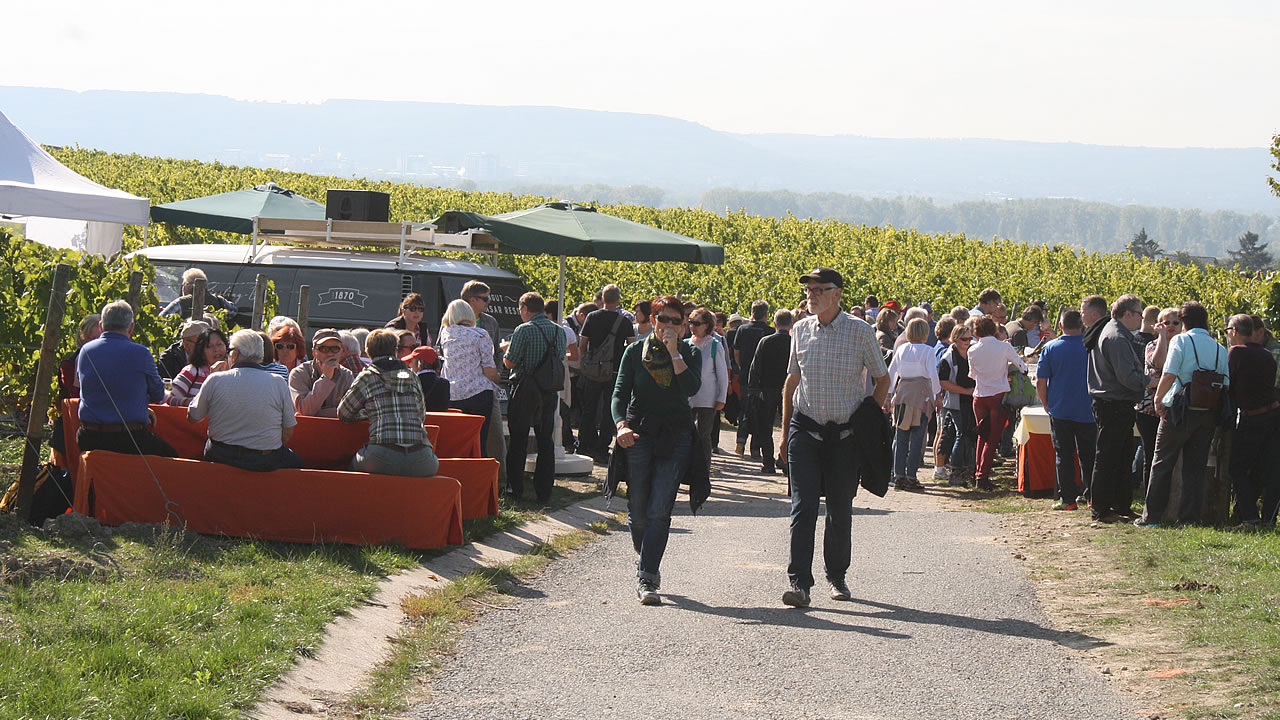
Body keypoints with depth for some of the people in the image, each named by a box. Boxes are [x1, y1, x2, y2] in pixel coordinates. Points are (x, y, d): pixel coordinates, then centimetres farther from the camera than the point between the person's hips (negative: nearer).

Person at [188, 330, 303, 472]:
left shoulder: (215, 380, -6)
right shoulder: (278, 383, -5)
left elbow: (192, 418, 10)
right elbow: (288, 432, -1)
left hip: (220, 459, 1)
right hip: (266, 463, -1)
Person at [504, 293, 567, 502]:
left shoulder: (524, 330, -13)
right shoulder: (559, 331, 5)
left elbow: (510, 362, -11)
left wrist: (507, 352, 10)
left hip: (526, 391, -5)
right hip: (551, 392, 5)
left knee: (518, 440, 5)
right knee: (546, 441, 10)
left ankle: (515, 488, 7)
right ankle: (544, 491, 11)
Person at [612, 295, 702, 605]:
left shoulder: (690, 353, 5)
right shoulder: (635, 351, 6)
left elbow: (691, 388, -13)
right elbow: (620, 393, -2)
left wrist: (674, 352, -14)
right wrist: (621, 424, -19)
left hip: (676, 437, -1)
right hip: (639, 434, 1)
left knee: (659, 510, -12)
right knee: (638, 512, 3)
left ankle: (647, 578, -12)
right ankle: (646, 561, 31)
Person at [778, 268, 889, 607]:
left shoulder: (860, 332, -5)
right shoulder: (801, 330, 4)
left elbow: (882, 379, 7)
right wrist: (785, 432, 15)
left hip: (845, 434, -1)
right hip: (806, 428, 1)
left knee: (840, 509, 7)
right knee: (803, 506, -9)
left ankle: (837, 576, 24)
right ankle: (800, 583, -12)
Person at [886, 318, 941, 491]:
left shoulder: (901, 349, 7)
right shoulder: (927, 351, -6)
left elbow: (890, 373, 9)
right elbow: (933, 375, -11)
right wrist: (938, 395, 2)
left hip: (902, 392, 4)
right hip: (921, 394, -4)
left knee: (900, 436, 9)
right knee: (917, 437, -1)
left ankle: (898, 475, 8)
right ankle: (911, 476, -4)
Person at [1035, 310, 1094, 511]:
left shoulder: (1050, 348, -5)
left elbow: (1040, 382, -5)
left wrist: (1047, 405, 8)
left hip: (1060, 411, -1)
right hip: (1087, 411, 1)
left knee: (1063, 455, 5)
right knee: (1088, 456, 11)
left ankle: (1067, 499, 2)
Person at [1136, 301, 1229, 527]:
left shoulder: (1180, 341, -6)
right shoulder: (1219, 348, 8)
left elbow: (1168, 375, -15)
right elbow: (1226, 386, 6)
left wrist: (1158, 399, -3)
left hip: (1179, 412, -4)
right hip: (1208, 414, 4)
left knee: (1162, 465, 5)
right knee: (1195, 467, 10)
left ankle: (1151, 516, 5)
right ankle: (1190, 516, 7)